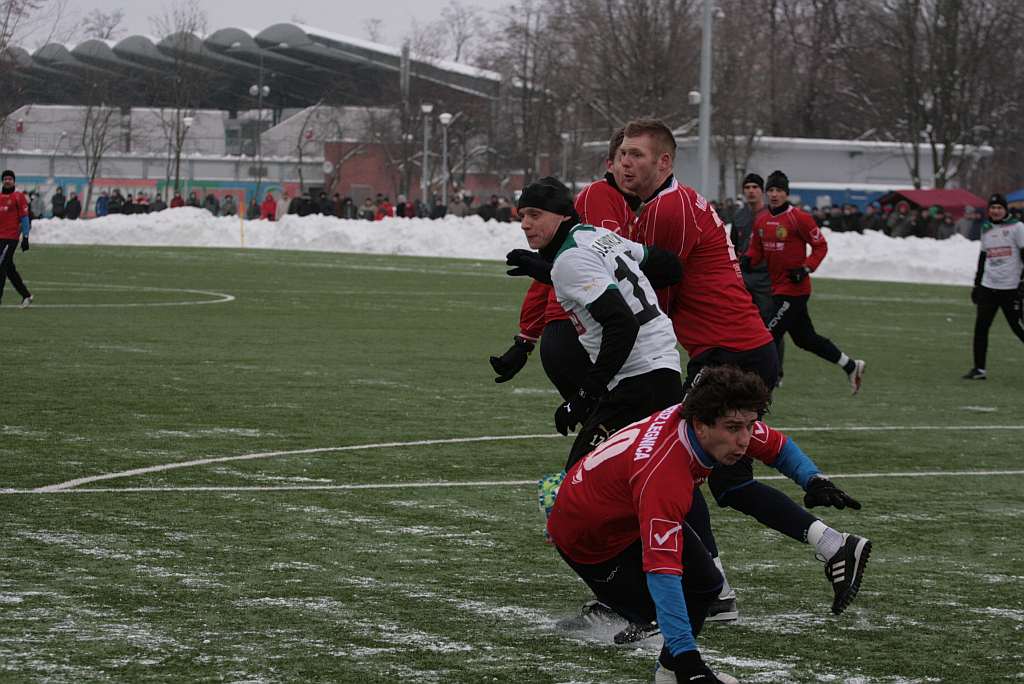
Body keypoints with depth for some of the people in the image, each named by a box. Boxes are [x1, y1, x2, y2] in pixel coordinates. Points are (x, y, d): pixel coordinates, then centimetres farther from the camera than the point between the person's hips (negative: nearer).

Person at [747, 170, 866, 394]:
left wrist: (806, 268, -19)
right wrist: (747, 260, -5)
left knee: (770, 335, -10)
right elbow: (757, 251, 16)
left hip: (794, 289, -8)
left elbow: (820, 246, -8)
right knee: (805, 338, 16)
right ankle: (851, 366, 30)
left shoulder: (799, 218, -12)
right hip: (778, 289, 8)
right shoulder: (761, 221, 8)